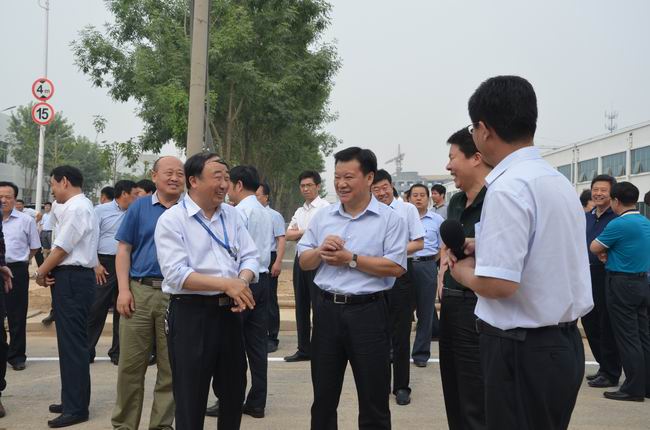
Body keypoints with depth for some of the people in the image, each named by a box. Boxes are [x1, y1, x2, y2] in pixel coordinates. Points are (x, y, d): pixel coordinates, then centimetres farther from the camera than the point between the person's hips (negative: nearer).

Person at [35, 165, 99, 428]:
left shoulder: (76, 208, -15)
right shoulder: (76, 206, 17)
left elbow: (62, 248, -16)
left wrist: (41, 272, -2)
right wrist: (47, 269, 1)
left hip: (71, 279, -10)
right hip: (73, 278, 10)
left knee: (73, 343, -6)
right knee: (69, 341, 15)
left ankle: (76, 408, 0)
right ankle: (72, 400, 25)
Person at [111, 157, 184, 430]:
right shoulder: (139, 207, 8)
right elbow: (124, 250, 6)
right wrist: (123, 290, -4)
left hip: (178, 295, 0)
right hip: (139, 291, 0)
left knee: (170, 367, 6)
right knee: (131, 364, 4)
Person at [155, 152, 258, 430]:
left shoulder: (231, 215, 8)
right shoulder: (171, 220, -9)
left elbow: (249, 257, 6)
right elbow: (176, 274, -19)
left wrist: (241, 282, -16)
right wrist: (227, 284, -25)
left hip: (229, 311, 6)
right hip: (191, 314, -5)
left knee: (234, 391, 18)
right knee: (191, 398, 5)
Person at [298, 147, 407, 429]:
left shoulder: (390, 219, -5)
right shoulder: (322, 217, 10)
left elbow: (396, 267, -13)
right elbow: (303, 262, 11)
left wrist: (351, 259, -14)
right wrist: (320, 251, -10)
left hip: (367, 312, -4)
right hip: (327, 310, 4)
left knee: (373, 399, 7)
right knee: (323, 397, 16)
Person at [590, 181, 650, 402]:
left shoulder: (619, 224, -17)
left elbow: (594, 248, -7)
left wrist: (605, 252, 13)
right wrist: (611, 253, 6)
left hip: (622, 284, -8)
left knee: (627, 337, -2)